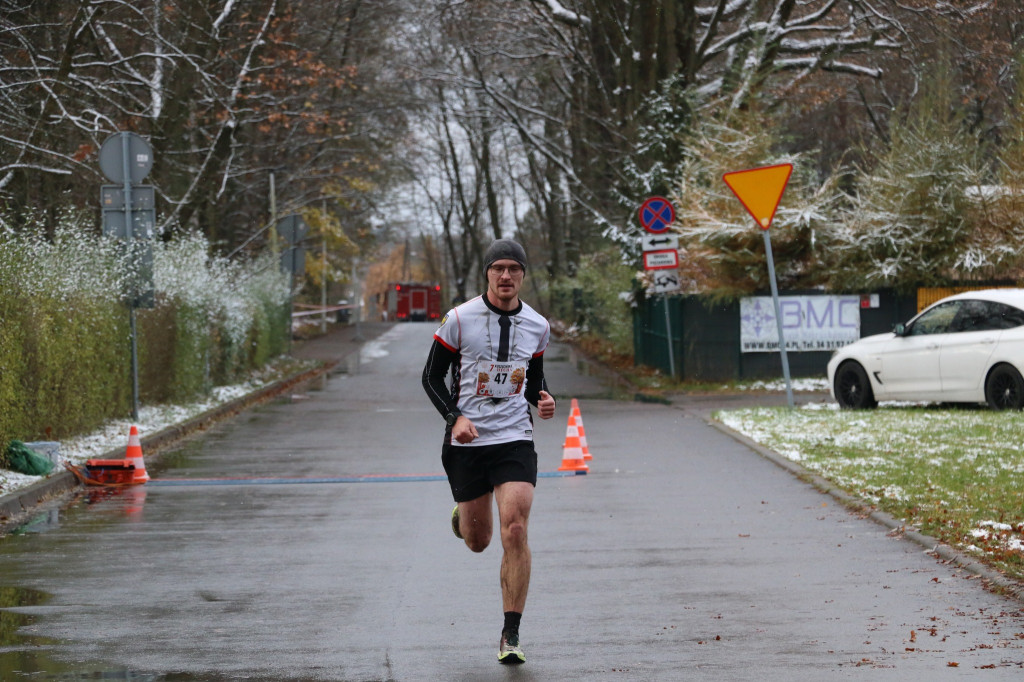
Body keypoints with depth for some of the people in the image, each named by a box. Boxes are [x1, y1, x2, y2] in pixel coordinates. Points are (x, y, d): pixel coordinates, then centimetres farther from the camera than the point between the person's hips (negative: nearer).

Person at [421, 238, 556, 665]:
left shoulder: (537, 326, 5)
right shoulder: (459, 319, -5)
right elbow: (432, 376, 1)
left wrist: (542, 401, -3)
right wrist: (455, 417, -14)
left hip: (515, 439, 1)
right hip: (467, 442, -1)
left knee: (515, 531, -15)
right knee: (477, 541, 8)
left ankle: (510, 636, -8)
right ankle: (462, 515, 48)